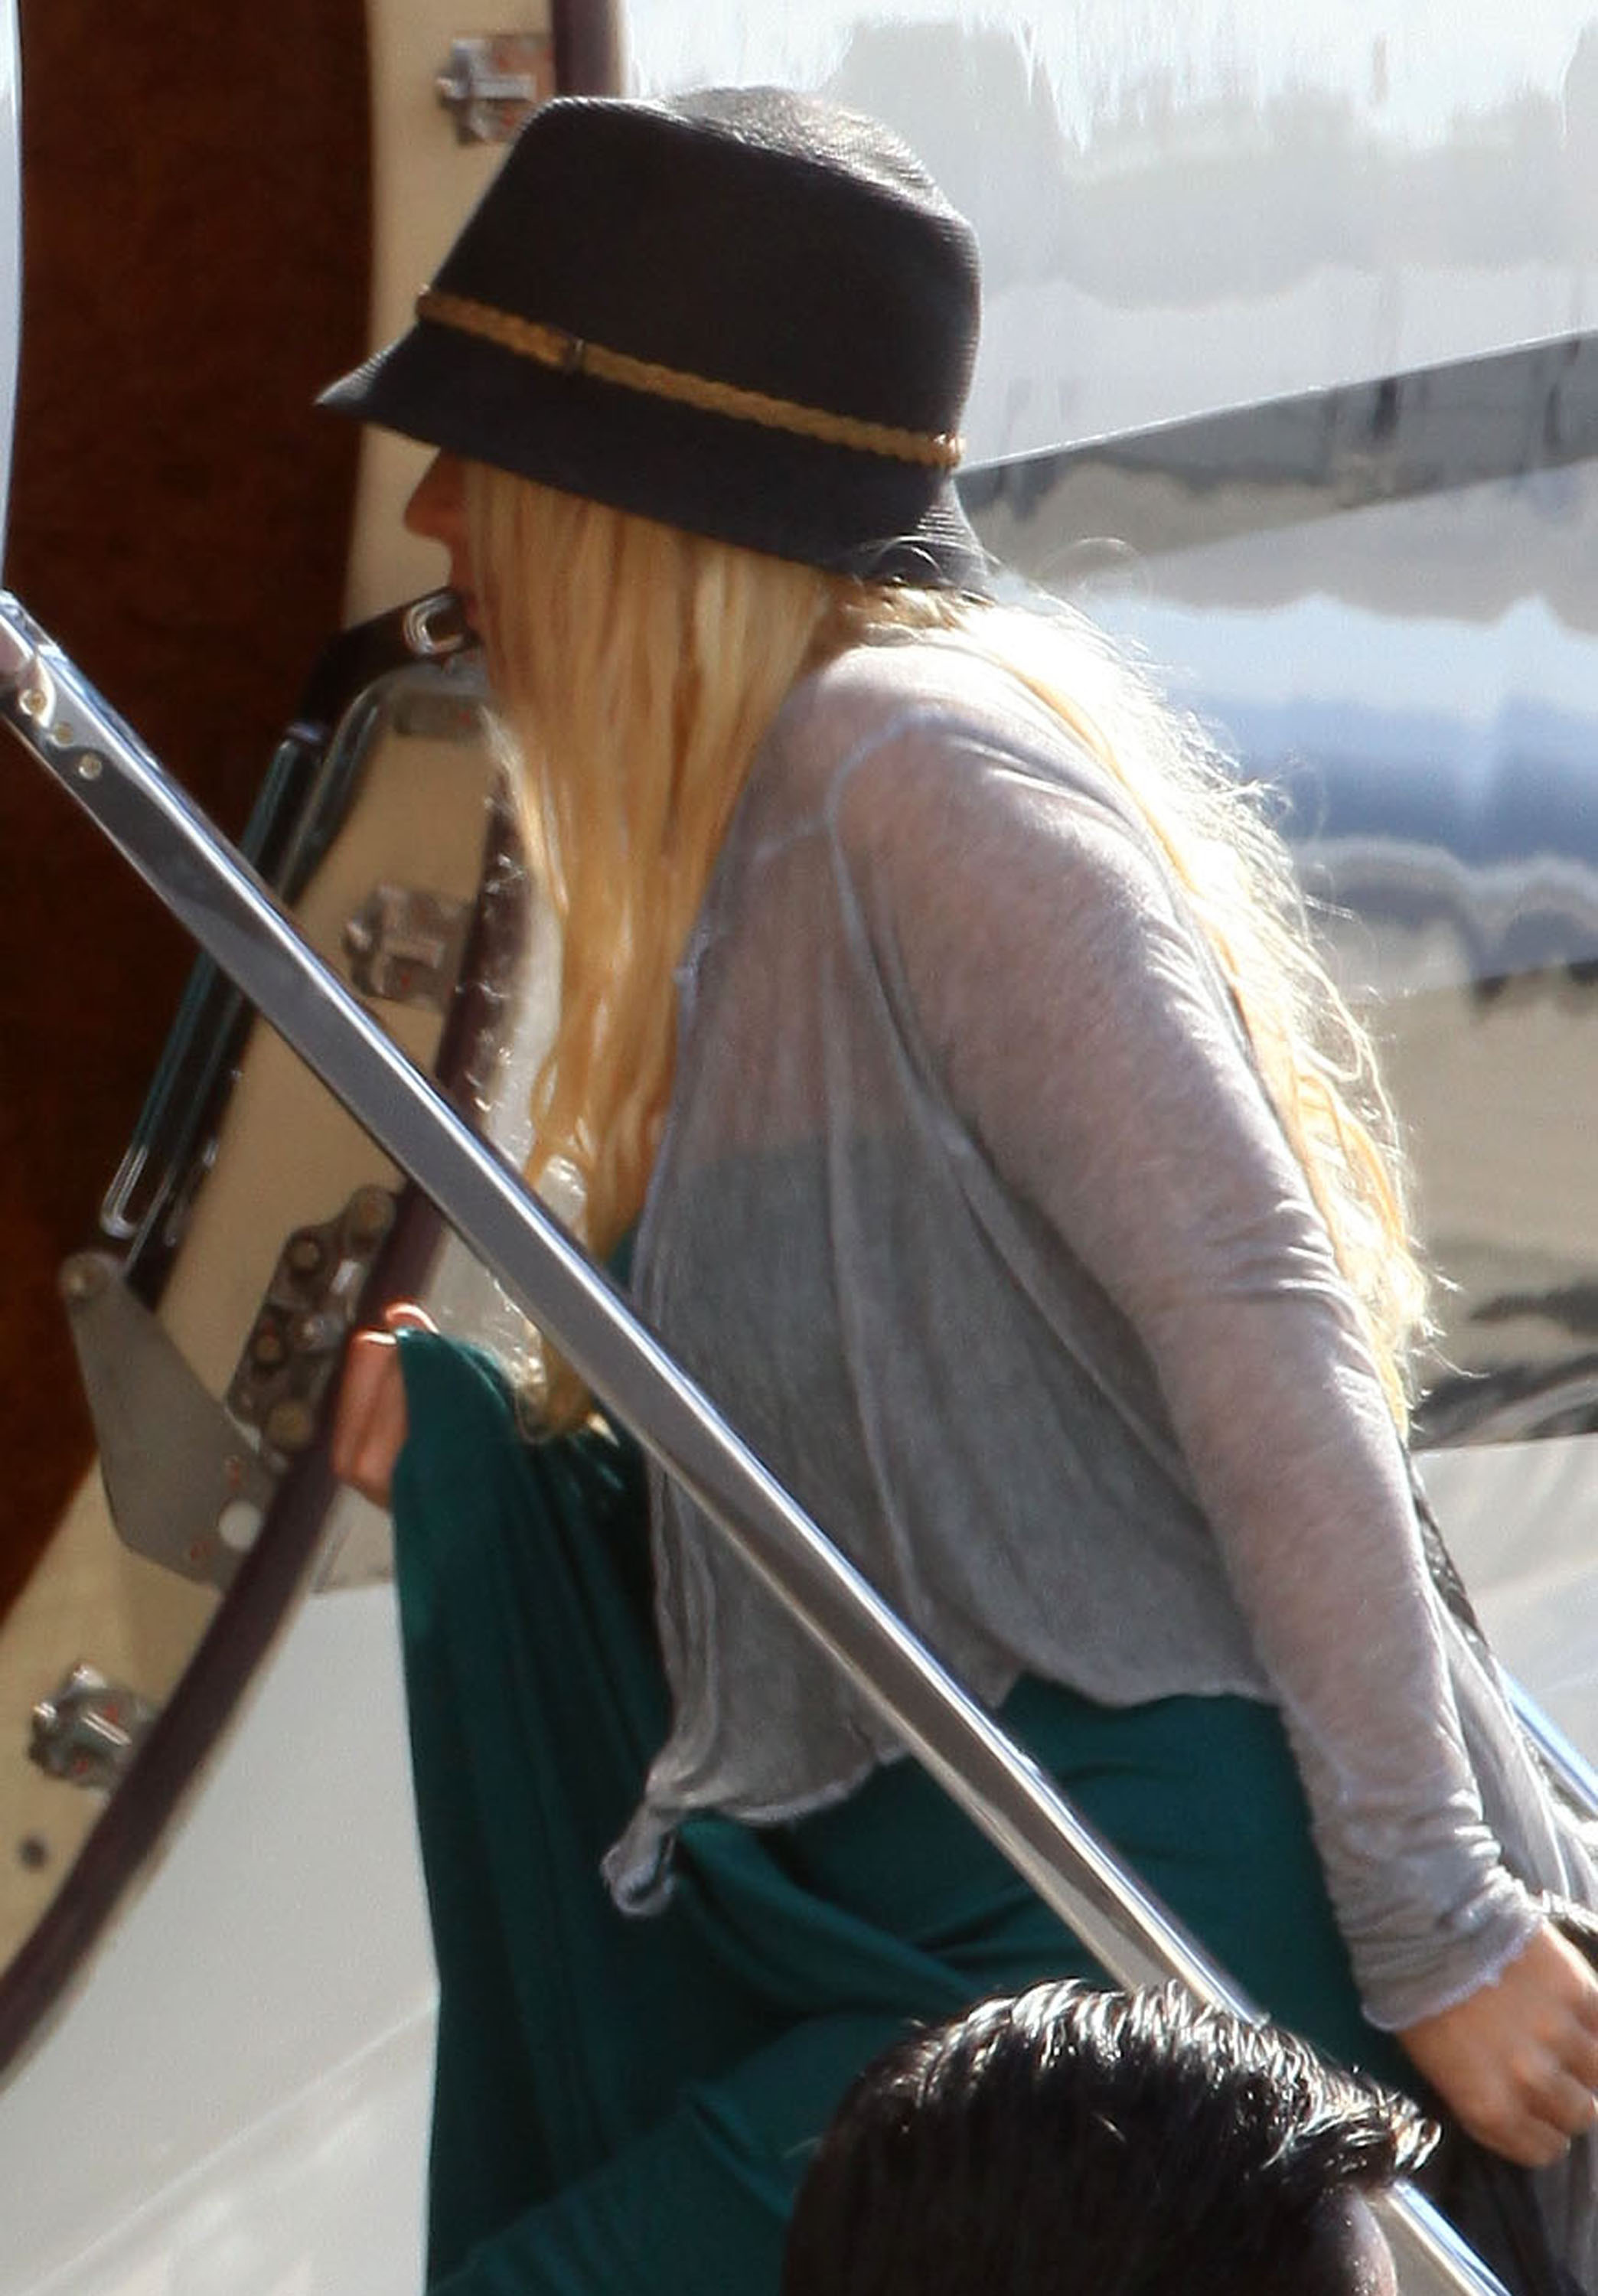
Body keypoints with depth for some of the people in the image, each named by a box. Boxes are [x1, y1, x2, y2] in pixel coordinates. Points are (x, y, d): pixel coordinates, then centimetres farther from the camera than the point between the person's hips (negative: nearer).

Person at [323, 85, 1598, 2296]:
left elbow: (1258, 1327, -19)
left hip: (1158, 1923, -9)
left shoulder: (909, 762, -12)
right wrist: (477, 1451, 4)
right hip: (925, 1913, 9)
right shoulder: (766, 829, 17)